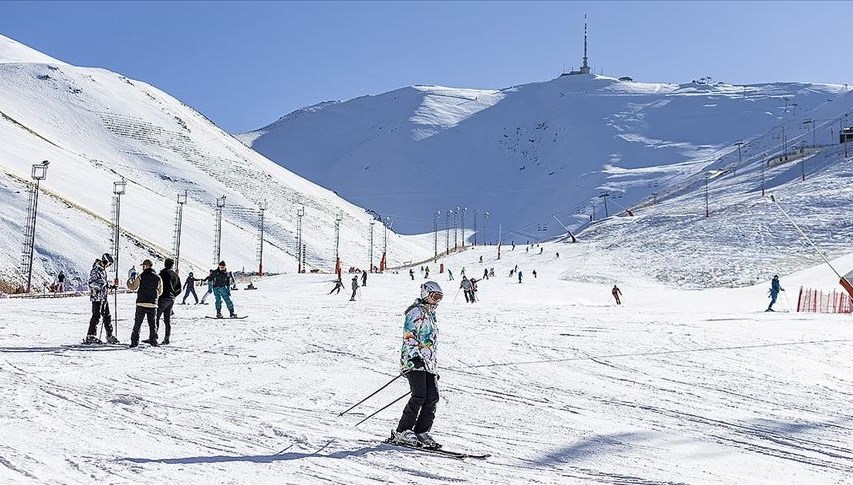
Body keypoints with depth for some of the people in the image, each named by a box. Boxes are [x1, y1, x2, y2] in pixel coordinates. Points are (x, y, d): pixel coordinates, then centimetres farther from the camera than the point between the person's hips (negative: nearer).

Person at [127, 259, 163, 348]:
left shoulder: (141, 276, -5)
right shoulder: (158, 278, 4)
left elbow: (133, 288, 1)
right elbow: (160, 292, 9)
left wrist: (129, 282, 21)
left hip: (141, 303, -2)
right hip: (153, 304, 2)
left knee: (137, 323, 4)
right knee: (152, 323, 11)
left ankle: (134, 341, 2)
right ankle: (153, 340, 9)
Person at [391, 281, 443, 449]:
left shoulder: (431, 315, 23)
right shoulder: (416, 312, -5)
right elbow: (409, 337, -14)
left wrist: (435, 367, 26)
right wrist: (416, 357, -25)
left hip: (429, 363, 9)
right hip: (414, 361, -9)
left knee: (432, 397, -1)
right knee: (419, 396, -15)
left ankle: (421, 432, 4)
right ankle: (402, 432, -8)